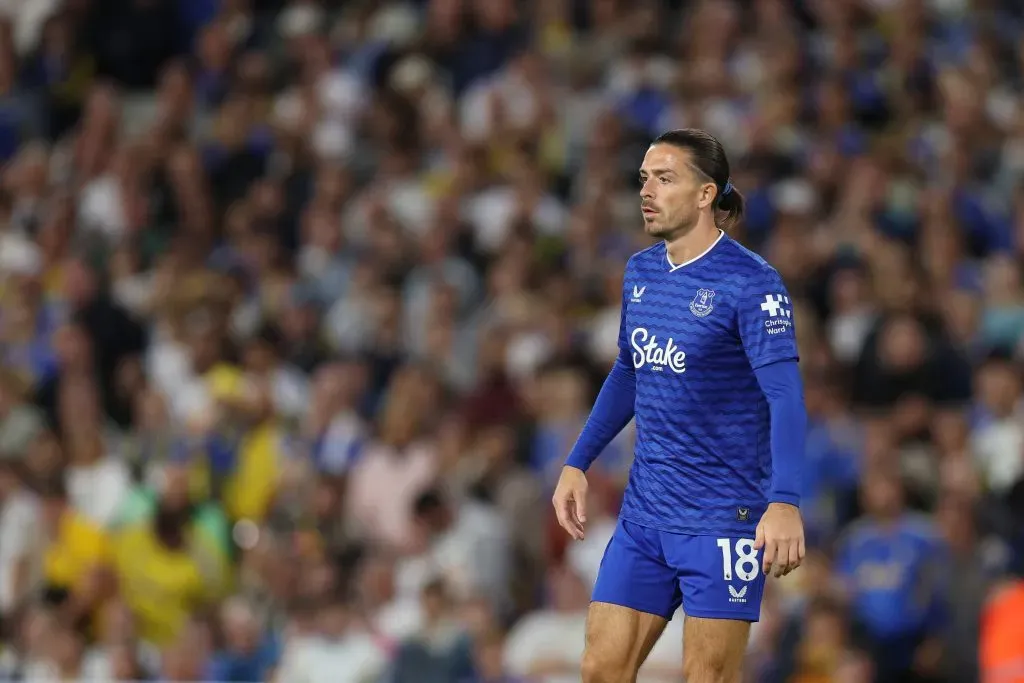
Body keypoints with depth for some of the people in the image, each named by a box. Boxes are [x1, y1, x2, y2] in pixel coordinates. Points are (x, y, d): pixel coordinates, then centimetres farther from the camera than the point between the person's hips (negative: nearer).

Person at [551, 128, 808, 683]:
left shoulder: (750, 283, -14)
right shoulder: (640, 272, 9)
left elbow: (785, 396, -22)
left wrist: (784, 502, -33)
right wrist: (577, 463, 17)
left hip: (723, 521, -7)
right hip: (643, 515, 7)